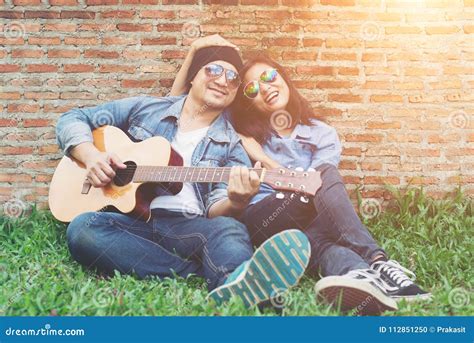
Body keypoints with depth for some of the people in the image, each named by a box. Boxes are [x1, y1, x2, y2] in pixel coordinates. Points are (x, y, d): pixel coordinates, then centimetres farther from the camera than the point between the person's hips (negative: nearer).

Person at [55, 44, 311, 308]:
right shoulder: (145, 109, 14)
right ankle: (211, 276, -39)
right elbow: (73, 119, 18)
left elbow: (215, 211, 2)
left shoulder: (231, 147, 11)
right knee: (83, 227, -31)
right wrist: (91, 155, -3)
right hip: (130, 220, 1)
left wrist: (237, 203, -23)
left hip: (189, 227, -1)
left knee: (230, 229, -32)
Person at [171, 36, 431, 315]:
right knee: (326, 176, -30)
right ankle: (378, 263, -49)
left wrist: (264, 159, -1)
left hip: (307, 220, 2)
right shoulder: (244, 130, 15)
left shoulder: (322, 134, 12)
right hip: (258, 218, -2)